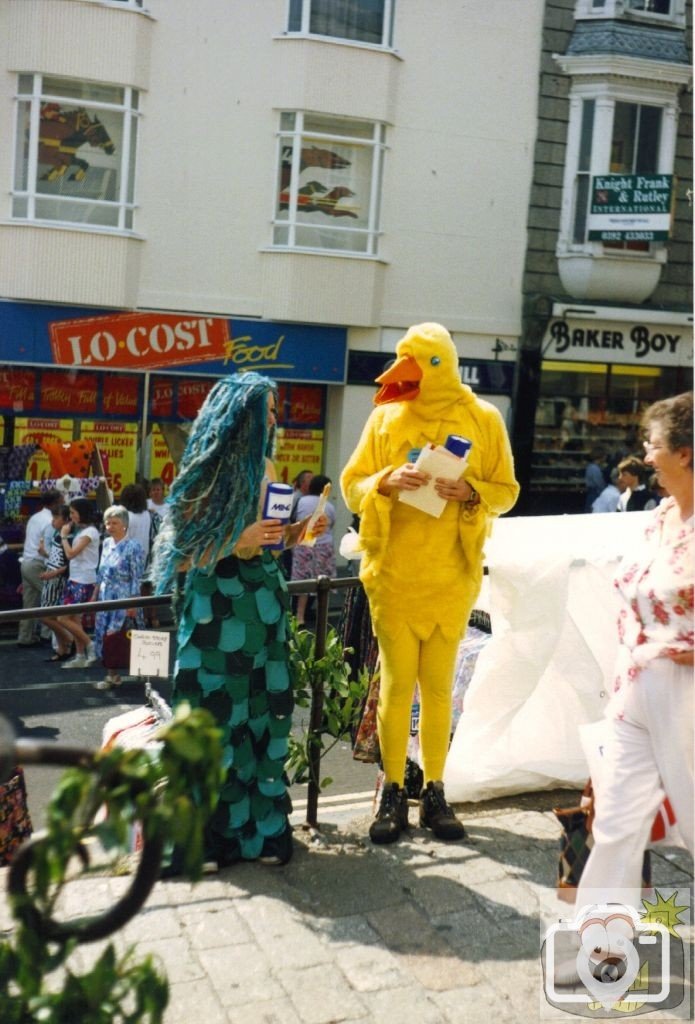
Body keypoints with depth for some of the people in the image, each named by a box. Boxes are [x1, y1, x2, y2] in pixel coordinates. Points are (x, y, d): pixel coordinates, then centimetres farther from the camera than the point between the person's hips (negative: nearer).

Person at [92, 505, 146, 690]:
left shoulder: (133, 546, -12)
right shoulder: (106, 543, 8)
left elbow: (137, 578, -13)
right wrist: (95, 594, 15)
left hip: (123, 599, -7)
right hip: (106, 597, 7)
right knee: (103, 635, 5)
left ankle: (112, 675, 8)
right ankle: (112, 674, 14)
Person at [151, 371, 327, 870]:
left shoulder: (265, 469, 10)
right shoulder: (205, 473, -8)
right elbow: (181, 553, -10)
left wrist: (301, 529, 0)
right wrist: (237, 541, -21)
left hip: (263, 603, 6)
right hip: (216, 607, -6)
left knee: (264, 714, 7)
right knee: (215, 718, -1)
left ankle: (258, 824, 19)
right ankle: (202, 832, 12)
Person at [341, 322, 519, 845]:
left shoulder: (483, 419, 4)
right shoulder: (386, 416, 4)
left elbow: (506, 491, 7)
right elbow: (352, 485, 5)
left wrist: (470, 492, -13)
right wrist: (387, 482, -16)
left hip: (451, 574, 0)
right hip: (393, 572, 0)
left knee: (438, 684, 5)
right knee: (397, 682, 1)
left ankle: (435, 792, 17)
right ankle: (394, 793, 13)